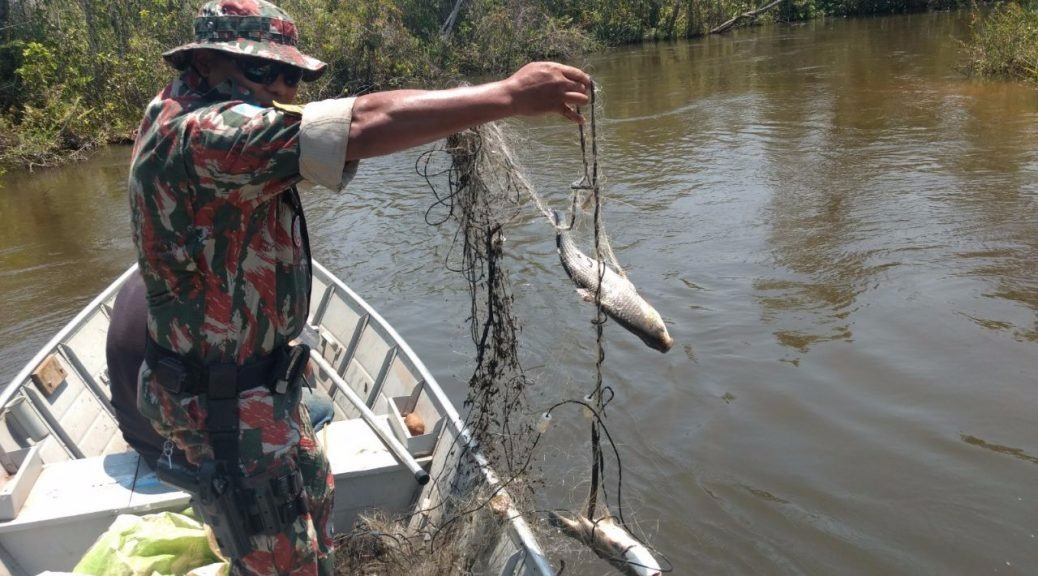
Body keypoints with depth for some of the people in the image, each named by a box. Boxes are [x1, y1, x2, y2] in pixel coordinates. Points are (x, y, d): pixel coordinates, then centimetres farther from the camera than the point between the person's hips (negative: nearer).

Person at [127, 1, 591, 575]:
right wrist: (511, 94, -32)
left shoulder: (179, 112, 3)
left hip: (251, 376, 10)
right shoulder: (202, 133, -29)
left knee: (310, 492, 28)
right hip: (222, 399, -10)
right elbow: (365, 124, -37)